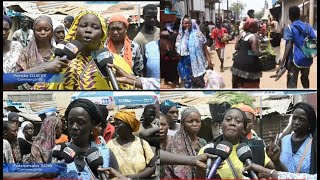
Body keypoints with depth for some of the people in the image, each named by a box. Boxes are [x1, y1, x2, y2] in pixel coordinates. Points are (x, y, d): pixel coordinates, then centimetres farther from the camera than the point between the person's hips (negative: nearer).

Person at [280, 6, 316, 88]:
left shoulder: (289, 28, -7)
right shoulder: (308, 26, 7)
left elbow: (288, 46, -17)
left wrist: (282, 62, -22)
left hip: (295, 59, -5)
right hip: (307, 59, 5)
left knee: (292, 83, -3)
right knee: (305, 79, 24)